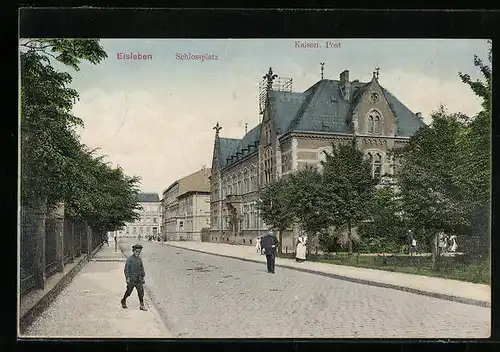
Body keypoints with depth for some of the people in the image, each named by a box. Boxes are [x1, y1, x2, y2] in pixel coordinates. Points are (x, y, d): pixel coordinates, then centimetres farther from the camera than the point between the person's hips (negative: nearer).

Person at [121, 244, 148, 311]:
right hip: (131, 279, -5)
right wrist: (127, 278, -17)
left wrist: (143, 277, 15)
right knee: (129, 291, 7)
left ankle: (142, 306, 1)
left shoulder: (139, 259, 9)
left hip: (139, 279, 5)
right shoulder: (130, 259, -10)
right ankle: (123, 301, 33)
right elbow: (126, 269, -11)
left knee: (141, 291, -2)